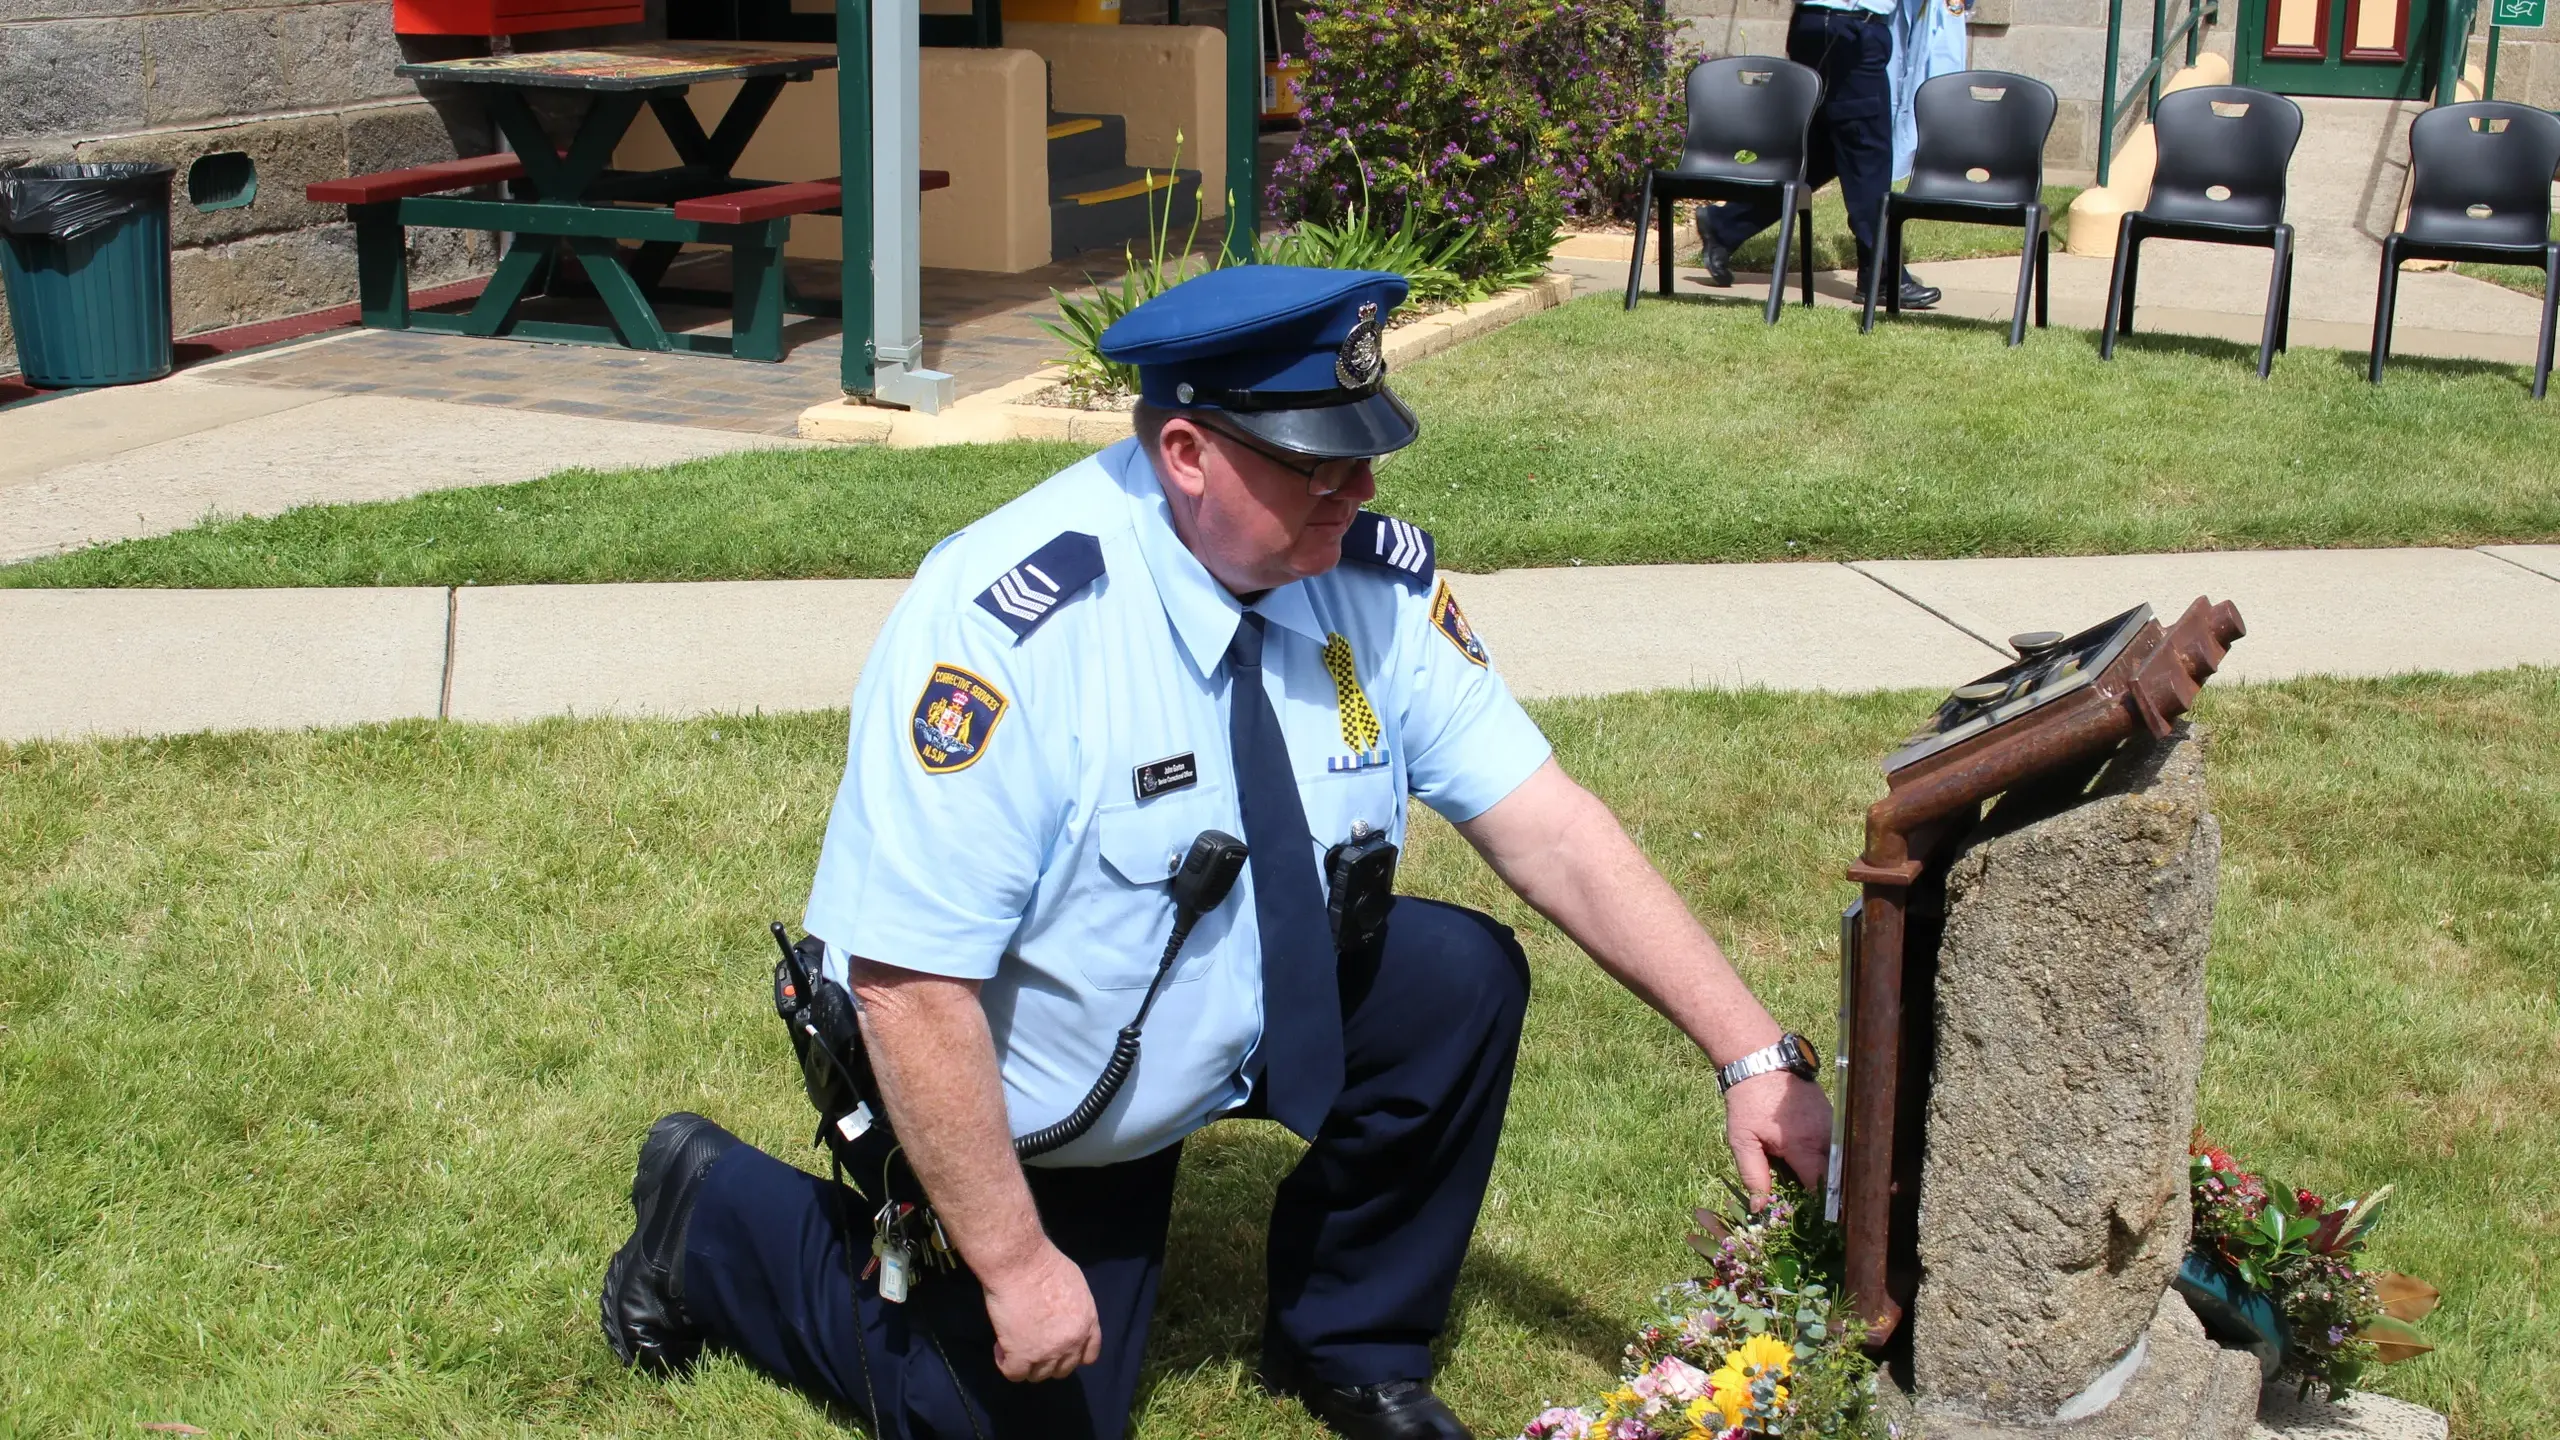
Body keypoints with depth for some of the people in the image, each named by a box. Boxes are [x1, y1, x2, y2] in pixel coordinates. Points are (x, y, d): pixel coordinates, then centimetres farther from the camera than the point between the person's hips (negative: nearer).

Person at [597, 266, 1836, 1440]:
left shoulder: (1380, 582, -17)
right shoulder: (1007, 628, -34)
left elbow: (1549, 831, -16)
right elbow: (910, 988, -31)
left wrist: (1752, 1054, -24)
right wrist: (1016, 1263, -26)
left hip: (1237, 1013, 5)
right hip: (996, 1094, -5)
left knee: (1462, 979, -15)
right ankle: (715, 1211, 22)